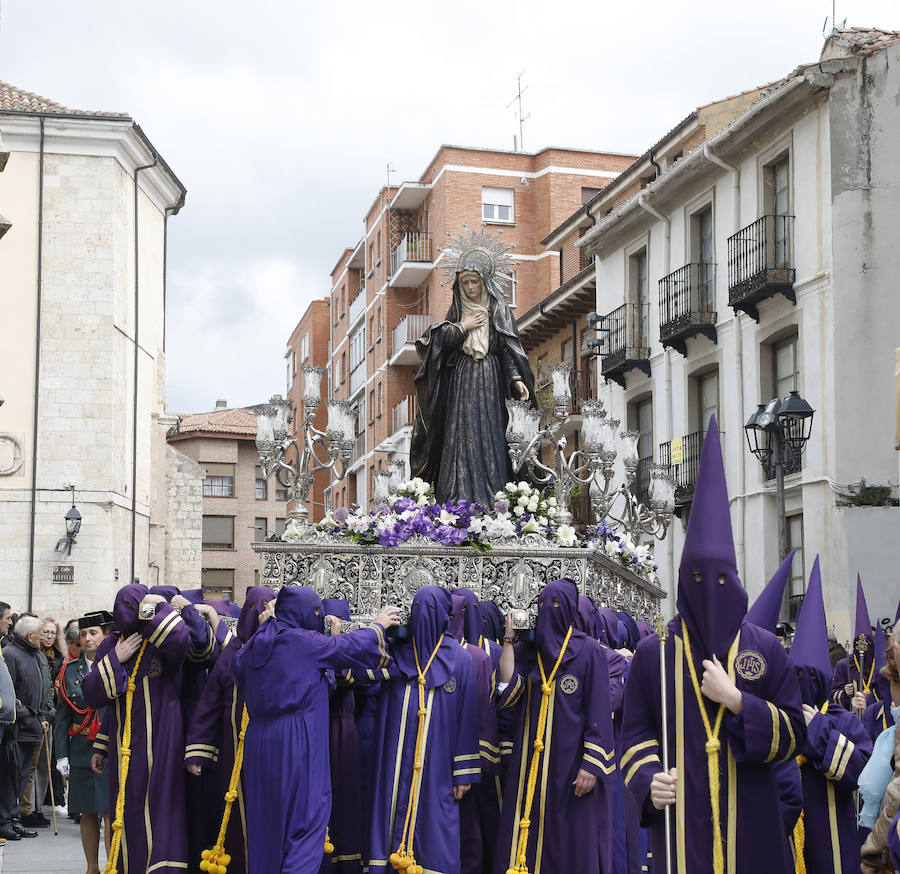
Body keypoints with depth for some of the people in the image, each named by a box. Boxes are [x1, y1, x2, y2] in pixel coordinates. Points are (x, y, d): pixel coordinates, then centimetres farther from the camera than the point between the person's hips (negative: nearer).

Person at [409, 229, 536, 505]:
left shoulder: (498, 309, 4)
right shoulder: (457, 310, 14)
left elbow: (509, 347, -4)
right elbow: (438, 341, 7)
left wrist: (516, 378, -16)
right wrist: (462, 327, -3)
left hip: (489, 382, -2)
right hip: (460, 382, 2)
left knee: (488, 438, -7)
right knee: (460, 438, -5)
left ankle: (491, 502, -7)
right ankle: (459, 502, -6)